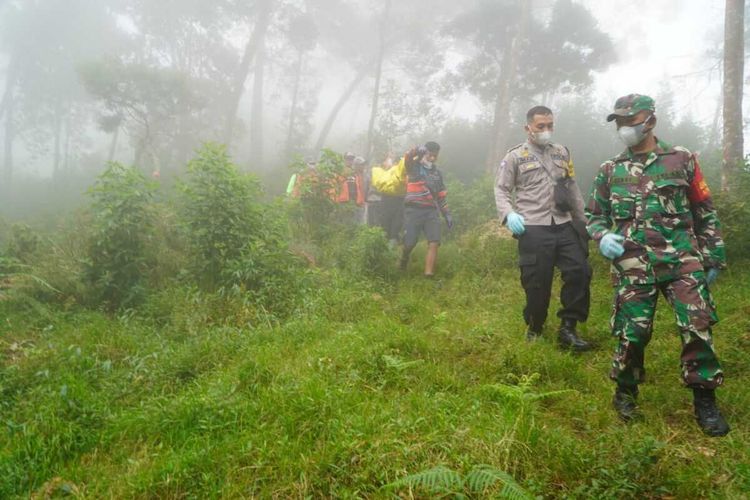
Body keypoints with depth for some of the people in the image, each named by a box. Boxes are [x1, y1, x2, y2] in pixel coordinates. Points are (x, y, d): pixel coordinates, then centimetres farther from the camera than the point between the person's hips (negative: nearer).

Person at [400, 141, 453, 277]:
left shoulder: (437, 173, 18)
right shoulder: (414, 167, 3)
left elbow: (441, 196, 22)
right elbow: (408, 158, -22)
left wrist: (447, 214, 17)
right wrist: (418, 151, -42)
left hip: (431, 211, 4)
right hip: (413, 210, -4)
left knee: (434, 243, -11)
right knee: (410, 243, -2)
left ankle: (429, 275, -15)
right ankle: (404, 259, 32)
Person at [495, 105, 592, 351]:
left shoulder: (562, 152, 16)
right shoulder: (515, 156, 3)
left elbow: (573, 189, 21)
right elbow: (501, 190, 3)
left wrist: (583, 221, 19)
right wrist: (509, 214, -15)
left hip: (564, 226, 5)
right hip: (533, 229, -4)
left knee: (579, 272, -3)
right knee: (538, 282, 0)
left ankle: (567, 329, 10)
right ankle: (534, 329, 22)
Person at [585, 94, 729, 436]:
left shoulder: (681, 160, 8)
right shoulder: (610, 170, 12)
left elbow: (705, 212, 11)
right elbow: (594, 214, 17)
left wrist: (714, 256, 8)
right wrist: (602, 237, -4)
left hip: (682, 260, 0)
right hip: (633, 265, 1)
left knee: (697, 327, -7)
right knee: (633, 332, 0)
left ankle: (705, 401, 10)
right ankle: (626, 394, 21)